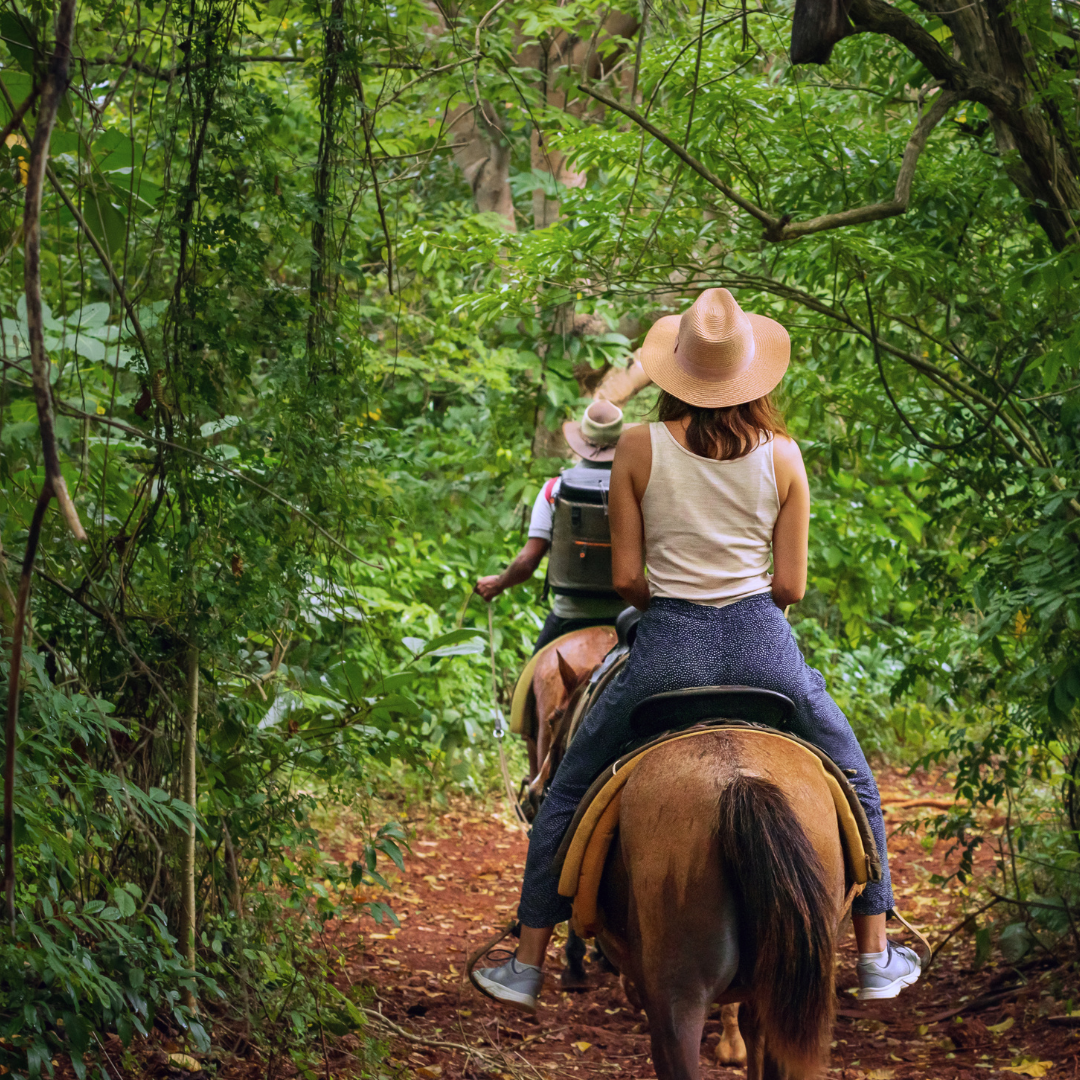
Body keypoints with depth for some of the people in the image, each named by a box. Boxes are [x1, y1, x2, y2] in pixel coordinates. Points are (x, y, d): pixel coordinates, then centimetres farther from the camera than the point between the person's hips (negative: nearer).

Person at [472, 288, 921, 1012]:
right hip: (763, 645, 1)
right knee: (855, 785, 25)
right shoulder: (783, 455, -2)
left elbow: (626, 578, -2)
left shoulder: (639, 449, -4)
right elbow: (791, 586, 0)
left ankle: (528, 966, 24)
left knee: (567, 796, 20)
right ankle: (877, 958, 28)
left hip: (665, 651, -1)